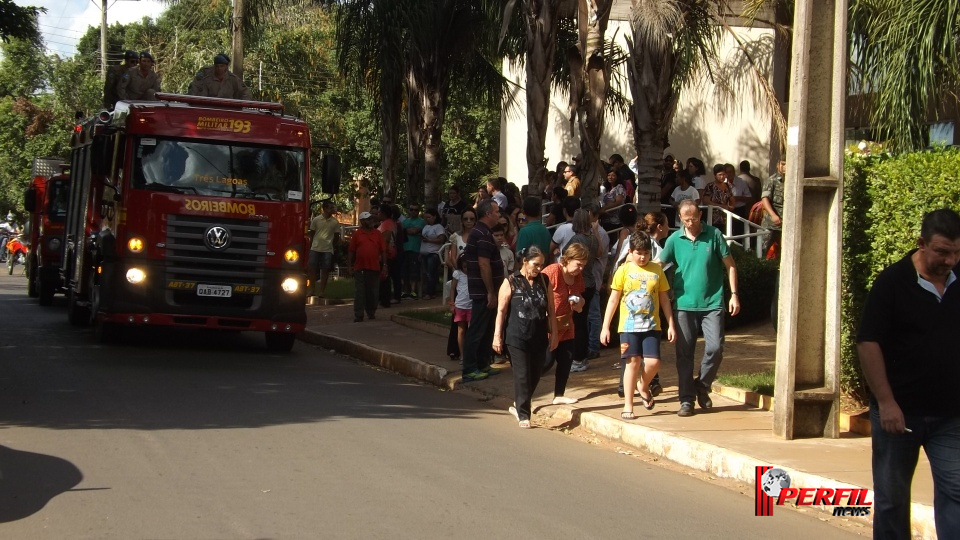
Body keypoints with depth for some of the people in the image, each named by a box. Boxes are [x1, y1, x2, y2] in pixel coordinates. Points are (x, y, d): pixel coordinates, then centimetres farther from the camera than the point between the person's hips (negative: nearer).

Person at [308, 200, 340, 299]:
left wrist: (335, 249, 7)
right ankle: (312, 289, 7)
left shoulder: (335, 222, 3)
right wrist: (310, 247, 8)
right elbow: (311, 234, 9)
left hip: (328, 250, 0)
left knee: (325, 270, 0)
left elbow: (336, 237, 9)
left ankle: (322, 291, 6)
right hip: (315, 248, 0)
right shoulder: (316, 220, 3)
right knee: (312, 268, -1)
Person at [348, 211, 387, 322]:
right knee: (359, 292, -1)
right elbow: (352, 251, 6)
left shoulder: (377, 233, 7)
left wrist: (384, 265, 2)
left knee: (373, 292, 7)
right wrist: (351, 266, 4)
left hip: (374, 267, 2)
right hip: (360, 268, -1)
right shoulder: (357, 234, 4)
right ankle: (358, 315, 0)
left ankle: (371, 313, 20)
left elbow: (383, 251, 7)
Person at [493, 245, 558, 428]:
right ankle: (523, 415, 2)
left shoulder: (544, 282, 7)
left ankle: (518, 406, 29)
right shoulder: (511, 283, -5)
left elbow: (550, 310, 12)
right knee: (522, 377, -5)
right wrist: (497, 336, -7)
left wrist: (553, 333, 10)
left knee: (535, 376, 9)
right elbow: (501, 311, -4)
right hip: (517, 338, -5)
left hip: (539, 338, 5)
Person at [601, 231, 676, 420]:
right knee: (633, 362, -4)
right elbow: (613, 300, 2)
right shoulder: (624, 270, 0)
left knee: (653, 362, -10)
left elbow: (664, 299, 11)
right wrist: (605, 327, -1)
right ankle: (628, 406, 6)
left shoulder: (657, 270, 5)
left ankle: (644, 388, 22)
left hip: (651, 326, 2)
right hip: (629, 326, -1)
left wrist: (671, 325, 7)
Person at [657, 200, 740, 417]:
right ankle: (686, 400, 10)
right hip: (685, 304, 1)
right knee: (684, 354, 2)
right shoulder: (674, 240, 3)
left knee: (715, 348, -9)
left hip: (712, 303, -1)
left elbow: (730, 264, 4)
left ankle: (702, 386, 16)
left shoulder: (714, 235, 0)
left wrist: (734, 294, -2)